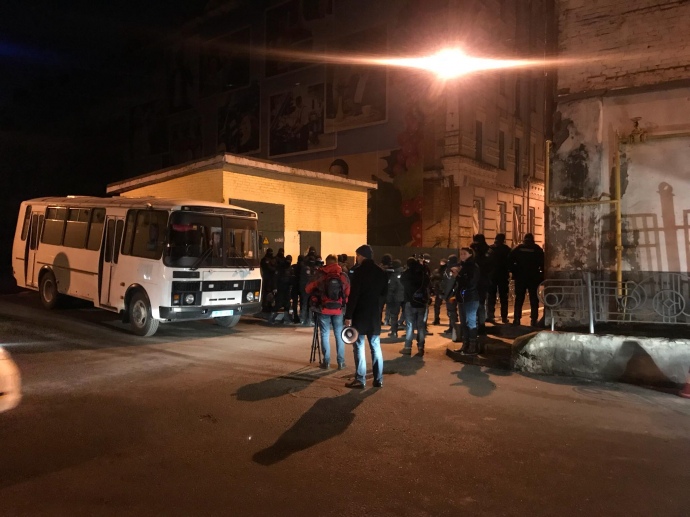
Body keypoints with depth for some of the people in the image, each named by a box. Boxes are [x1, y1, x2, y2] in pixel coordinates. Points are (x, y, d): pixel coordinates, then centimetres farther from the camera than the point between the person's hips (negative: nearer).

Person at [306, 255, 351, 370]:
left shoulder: (320, 274, -3)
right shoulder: (344, 275, 0)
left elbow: (309, 289, 2)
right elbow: (348, 293, 4)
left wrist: (316, 292, 22)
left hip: (323, 309, -1)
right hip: (338, 309, 1)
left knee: (325, 335, 6)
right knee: (339, 335, 9)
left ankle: (326, 362, 6)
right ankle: (341, 362, 10)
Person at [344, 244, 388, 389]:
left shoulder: (359, 271, -12)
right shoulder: (381, 272, 8)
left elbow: (353, 295, -16)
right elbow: (384, 293, 17)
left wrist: (348, 316, -15)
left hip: (360, 314, -6)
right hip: (375, 314, 6)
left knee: (359, 347, 0)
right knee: (375, 346, 10)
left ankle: (360, 380, 1)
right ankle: (378, 380, 13)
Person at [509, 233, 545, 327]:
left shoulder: (518, 248, 2)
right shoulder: (537, 249, 0)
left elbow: (510, 261, -4)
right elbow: (542, 263, -4)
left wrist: (514, 272, 4)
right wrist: (542, 274, 6)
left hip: (520, 277, 1)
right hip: (534, 277, -1)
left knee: (519, 299, 7)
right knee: (534, 299, 5)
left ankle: (516, 319, 3)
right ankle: (534, 320, 2)